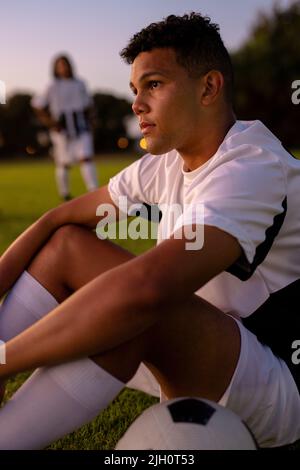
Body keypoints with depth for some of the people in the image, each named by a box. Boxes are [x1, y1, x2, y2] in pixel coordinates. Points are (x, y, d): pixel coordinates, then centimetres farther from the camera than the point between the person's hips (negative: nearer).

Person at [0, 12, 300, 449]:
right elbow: (58, 218, 4)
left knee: (138, 303, -36)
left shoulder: (253, 170, -25)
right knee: (66, 242, -3)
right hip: (203, 361, 8)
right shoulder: (166, 164, 2)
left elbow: (146, 287, -40)